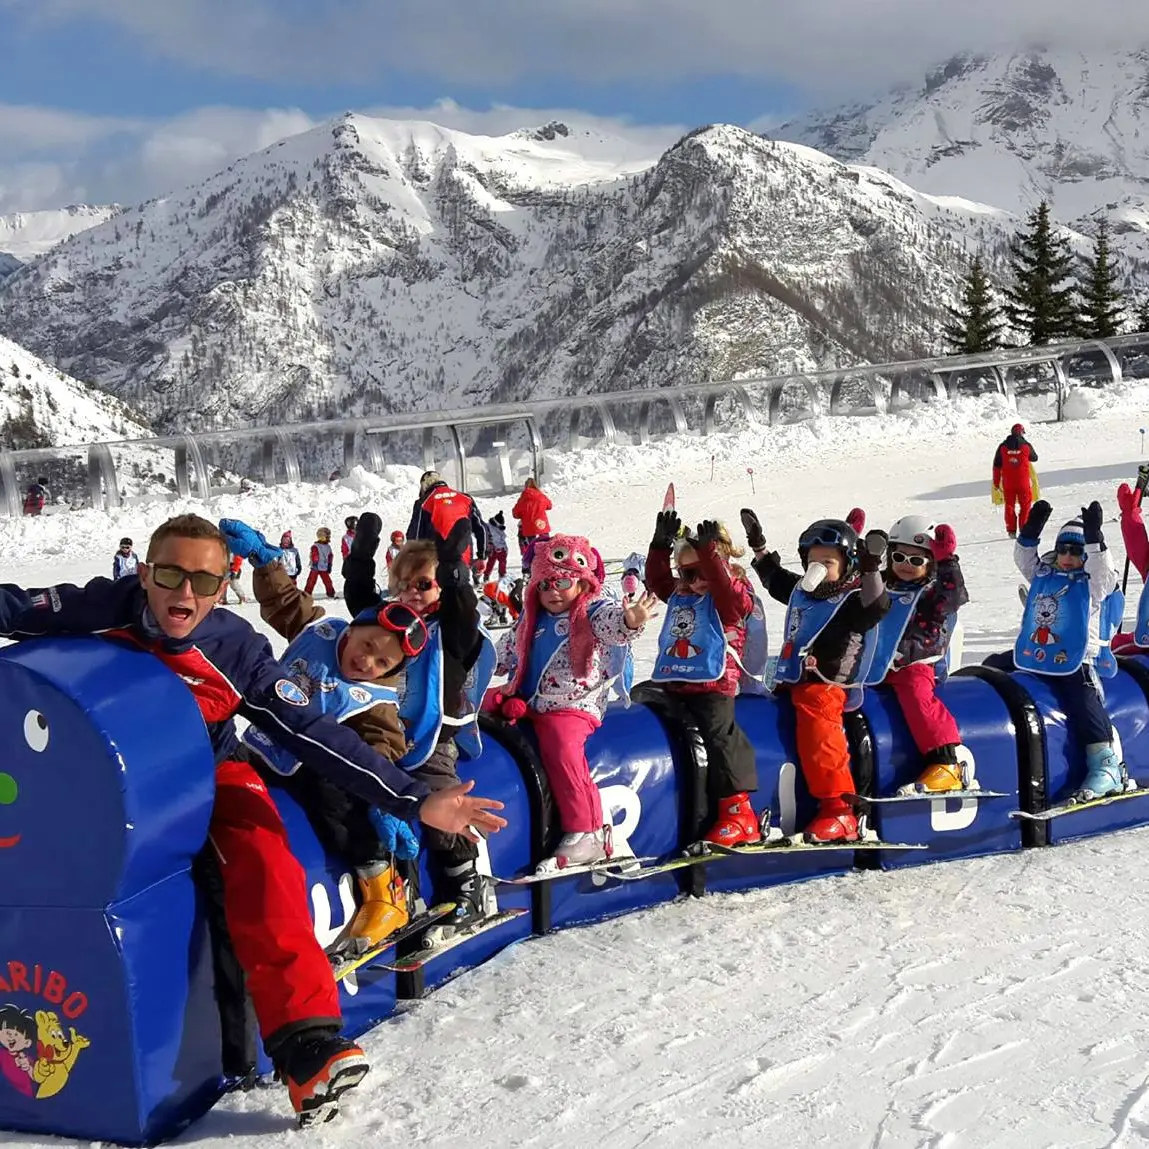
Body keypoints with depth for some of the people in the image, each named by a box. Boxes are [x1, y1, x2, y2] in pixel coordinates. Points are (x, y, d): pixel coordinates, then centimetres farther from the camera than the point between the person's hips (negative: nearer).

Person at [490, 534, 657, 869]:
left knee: (561, 744, -33)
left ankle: (587, 834, -31)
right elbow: (506, 652, 30)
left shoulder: (592, 614, -4)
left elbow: (612, 622, -28)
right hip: (528, 701, 7)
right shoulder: (530, 620, 16)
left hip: (572, 706, -7)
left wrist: (630, 620, -50)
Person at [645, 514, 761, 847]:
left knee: (720, 736, -16)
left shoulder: (732, 598, -2)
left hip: (712, 686, -8)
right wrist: (661, 544, 4)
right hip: (672, 684, 8)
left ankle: (738, 813, -12)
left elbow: (723, 586, -21)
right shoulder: (679, 595, 19)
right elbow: (656, 579, 16)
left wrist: (708, 549, -27)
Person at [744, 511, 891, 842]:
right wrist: (759, 545, 39)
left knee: (816, 727, -33)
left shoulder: (852, 600, -2)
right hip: (792, 682, 9)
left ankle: (838, 810, -32)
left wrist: (871, 570, -33)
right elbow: (774, 577, 38)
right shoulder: (800, 590, 19)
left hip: (825, 688, -9)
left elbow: (877, 607, -23)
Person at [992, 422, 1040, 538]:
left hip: (1008, 483, 2)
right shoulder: (1026, 446, -7)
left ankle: (1011, 531, 7)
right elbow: (1034, 458, 12)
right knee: (1025, 506, 10)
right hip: (1023, 482, -2)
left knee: (1009, 506, 10)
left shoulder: (1002, 446, -2)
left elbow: (997, 466, 0)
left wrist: (996, 483, 6)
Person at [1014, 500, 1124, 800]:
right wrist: (1031, 529, -4)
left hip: (1074, 663, -6)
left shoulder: (1092, 583, 0)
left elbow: (1102, 569, -17)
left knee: (1085, 707, -19)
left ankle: (1107, 766, -18)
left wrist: (1094, 536, -26)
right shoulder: (1042, 575, 14)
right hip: (1034, 657, 7)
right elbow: (1024, 557, 10)